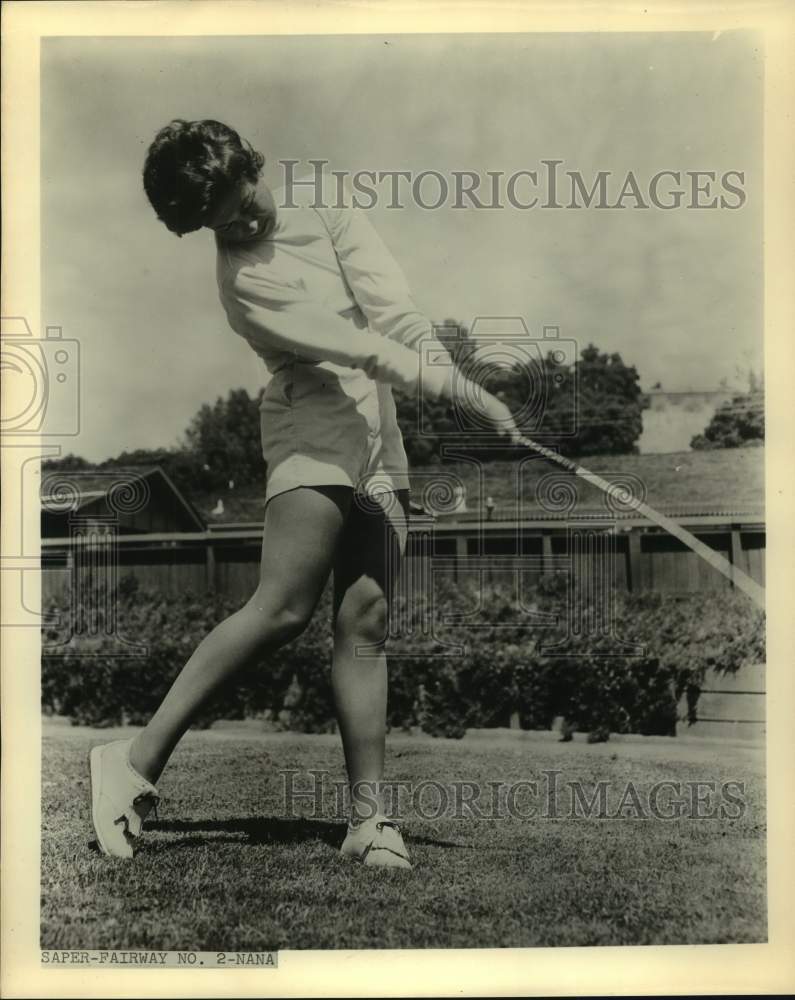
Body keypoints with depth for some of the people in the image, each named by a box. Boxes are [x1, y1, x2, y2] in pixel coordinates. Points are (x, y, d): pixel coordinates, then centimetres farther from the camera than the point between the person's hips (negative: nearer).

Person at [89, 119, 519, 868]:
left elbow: (392, 312, 2)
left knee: (364, 624, -2)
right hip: (313, 432, -5)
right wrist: (455, 387, -20)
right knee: (282, 608, -19)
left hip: (378, 440, 6)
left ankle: (368, 815, -3)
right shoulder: (242, 278, -6)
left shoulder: (328, 218, 13)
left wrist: (458, 382, -13)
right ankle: (139, 760, -12)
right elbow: (348, 346, -15)